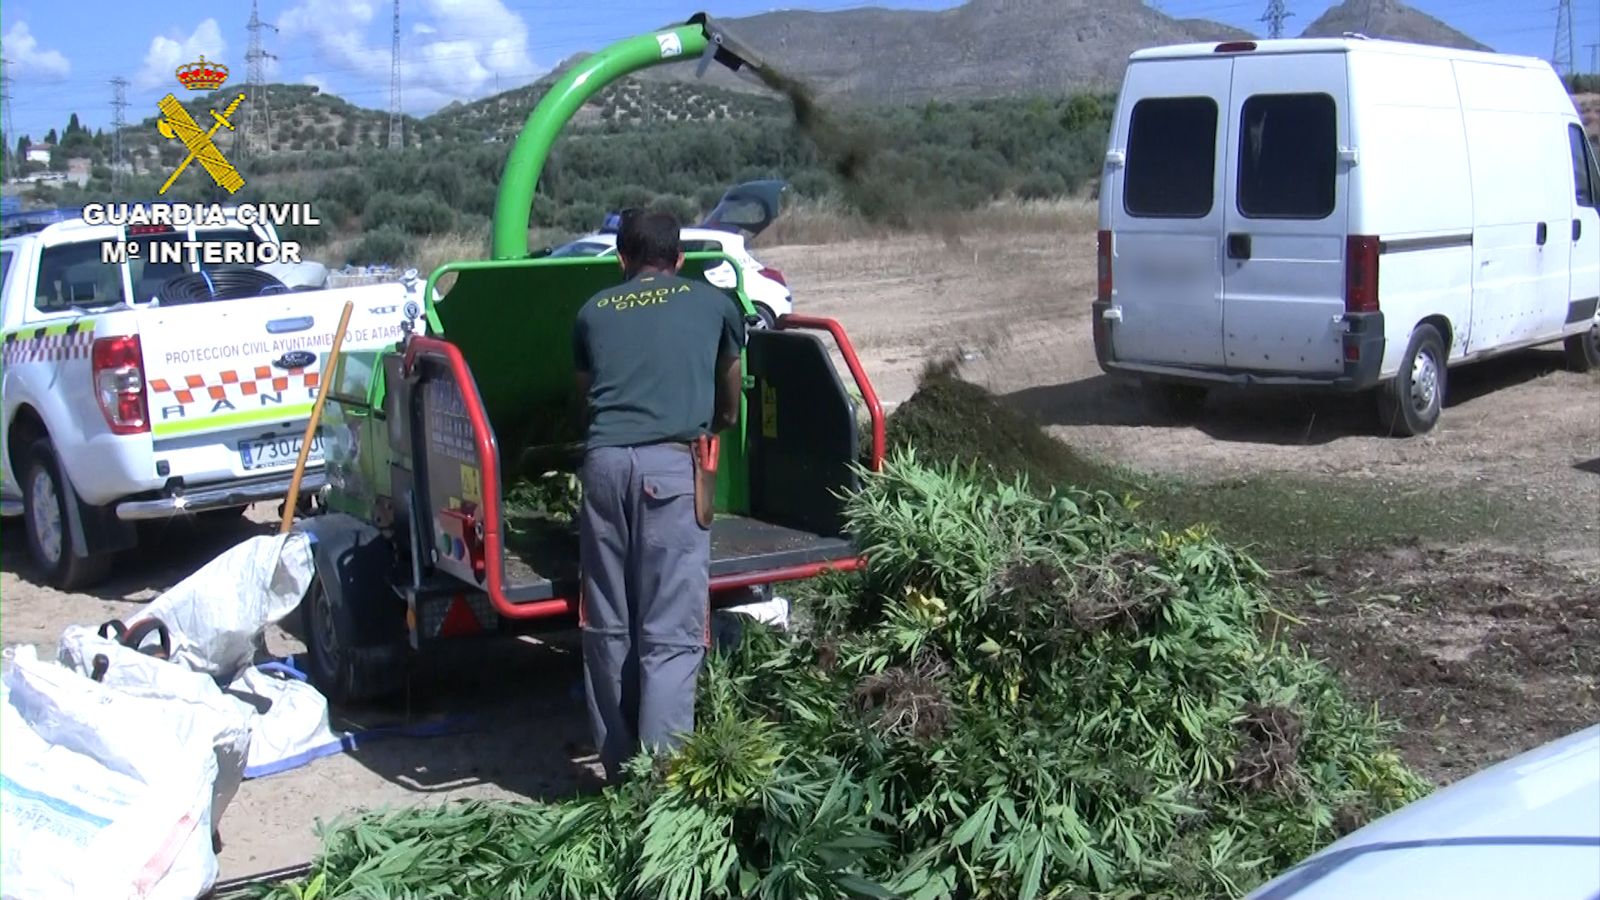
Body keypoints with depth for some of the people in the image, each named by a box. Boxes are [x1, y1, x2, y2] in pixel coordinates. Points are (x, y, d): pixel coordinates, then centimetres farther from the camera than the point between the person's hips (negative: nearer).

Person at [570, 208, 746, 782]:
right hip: (672, 463, -2)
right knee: (671, 632, -5)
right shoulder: (713, 304, 20)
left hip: (603, 460, 3)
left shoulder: (594, 311, 22)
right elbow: (730, 396, 35)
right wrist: (722, 424, 56)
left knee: (607, 628, 11)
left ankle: (620, 770, 19)